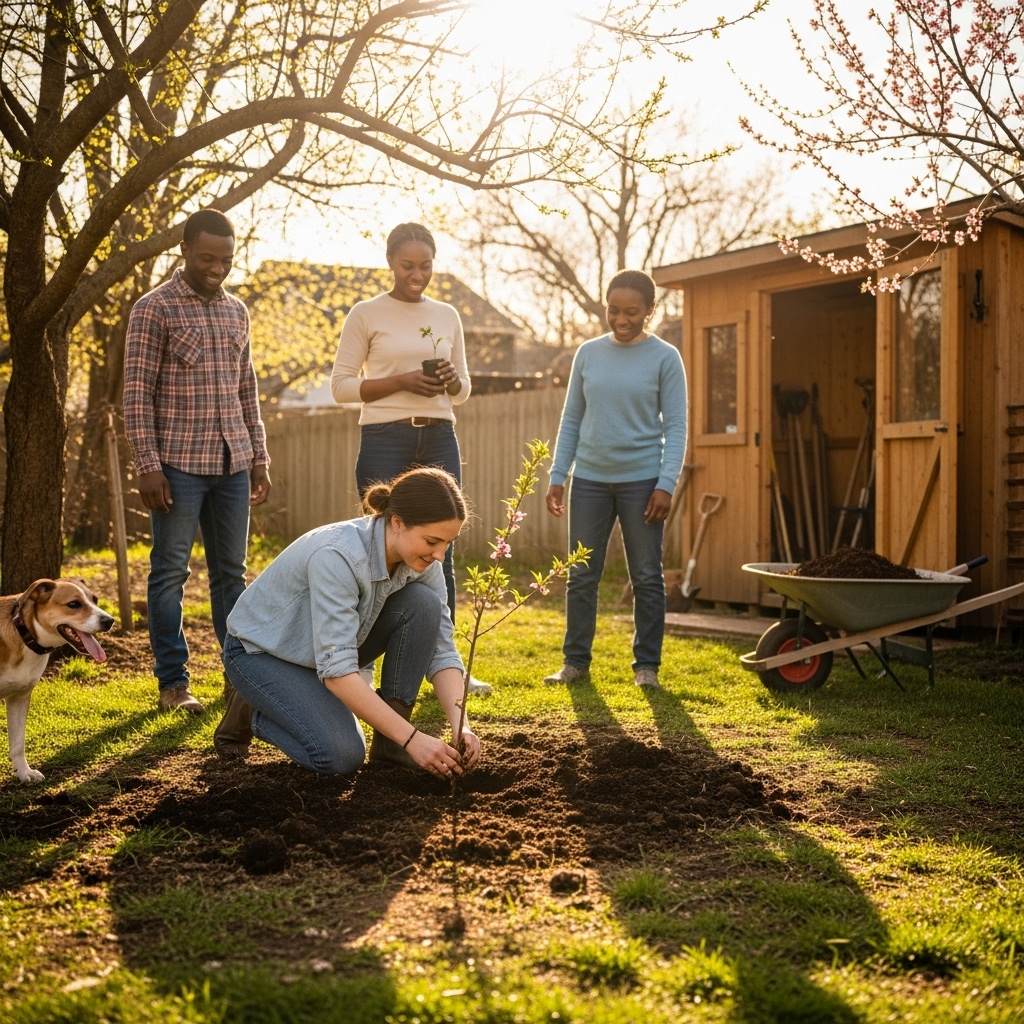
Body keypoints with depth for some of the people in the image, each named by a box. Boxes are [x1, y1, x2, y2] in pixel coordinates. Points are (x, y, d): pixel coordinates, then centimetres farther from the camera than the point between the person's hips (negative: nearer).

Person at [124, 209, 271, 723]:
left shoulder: (237, 311, 13)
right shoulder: (154, 309, -4)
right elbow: (137, 393, -8)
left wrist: (259, 458, 12)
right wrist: (148, 466, -14)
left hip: (232, 463, 5)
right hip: (178, 464, -5)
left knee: (231, 571, 10)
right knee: (171, 573, 1)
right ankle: (173, 681, 9)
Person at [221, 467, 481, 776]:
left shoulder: (421, 560, -16)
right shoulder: (338, 556, -37)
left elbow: (442, 650, -12)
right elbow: (337, 670, -39)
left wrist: (461, 726, -28)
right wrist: (412, 739, -40)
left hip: (335, 641, 6)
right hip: (262, 650, -6)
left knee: (423, 604, -19)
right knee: (342, 756, -26)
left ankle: (389, 741, -8)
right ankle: (260, 713, 5)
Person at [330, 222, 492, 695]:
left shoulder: (448, 316, 13)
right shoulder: (366, 315, 1)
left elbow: (463, 390, 18)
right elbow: (341, 385, -3)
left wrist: (452, 381, -5)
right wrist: (402, 381, -15)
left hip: (439, 441, 4)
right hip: (385, 441, -4)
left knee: (439, 553, 4)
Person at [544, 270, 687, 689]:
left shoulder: (664, 358, -2)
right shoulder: (589, 353, 7)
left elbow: (675, 426, -4)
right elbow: (571, 419, 11)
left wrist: (666, 485, -12)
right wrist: (557, 477, 5)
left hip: (641, 480, -3)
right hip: (589, 478, 3)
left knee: (646, 577, 3)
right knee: (581, 575, 6)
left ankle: (646, 665, 12)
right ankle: (575, 661, 15)